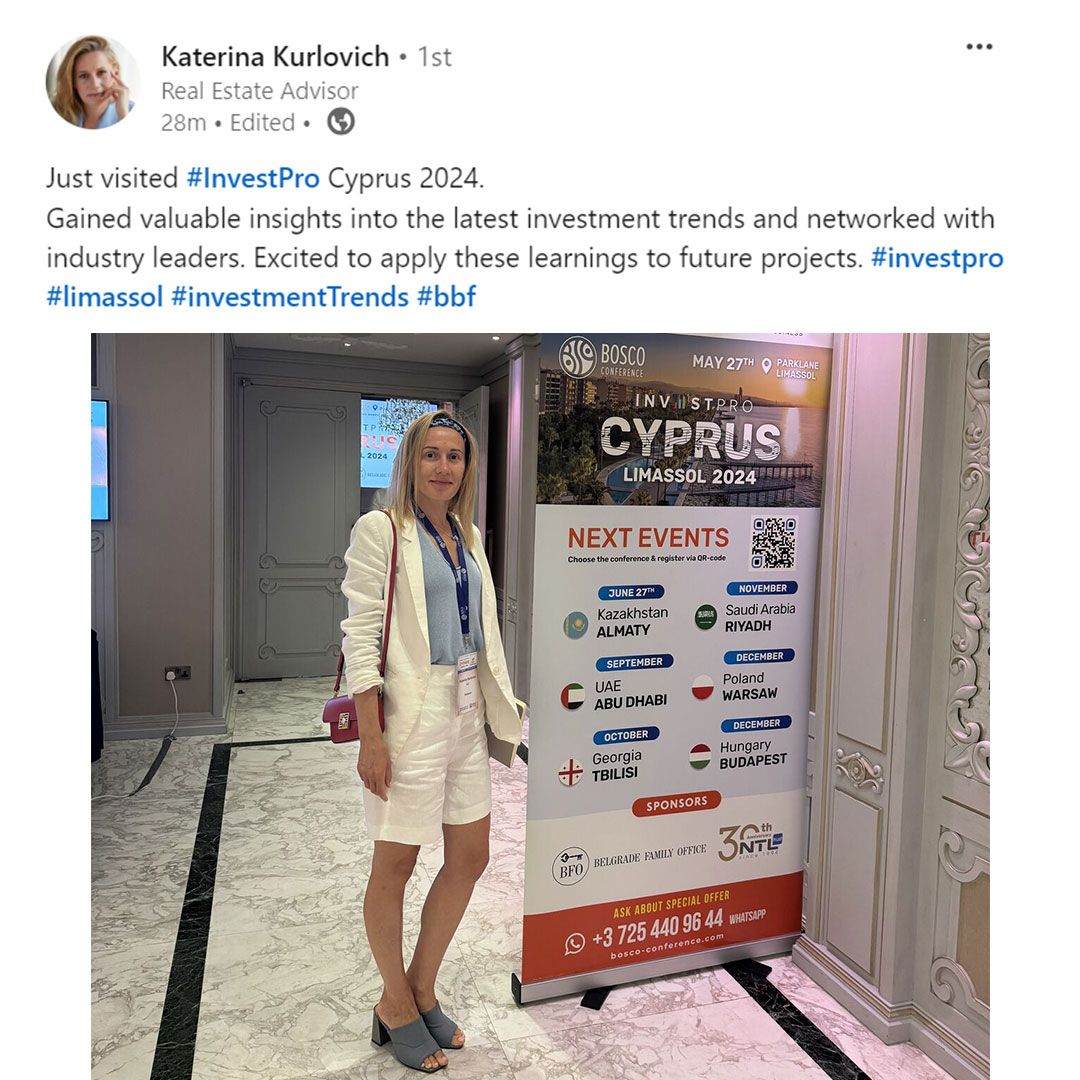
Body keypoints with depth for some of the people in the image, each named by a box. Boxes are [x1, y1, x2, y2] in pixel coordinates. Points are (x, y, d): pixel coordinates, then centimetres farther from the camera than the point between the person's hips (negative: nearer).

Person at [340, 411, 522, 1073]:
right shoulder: (381, 530, -9)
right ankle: (396, 1006, 32)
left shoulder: (467, 536, 12)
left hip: (466, 713, 8)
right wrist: (371, 737, -17)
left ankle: (422, 988, 36)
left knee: (470, 858, 15)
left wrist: (495, 706, 16)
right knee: (396, 865, 9)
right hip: (411, 715, -7)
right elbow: (361, 636, -13)